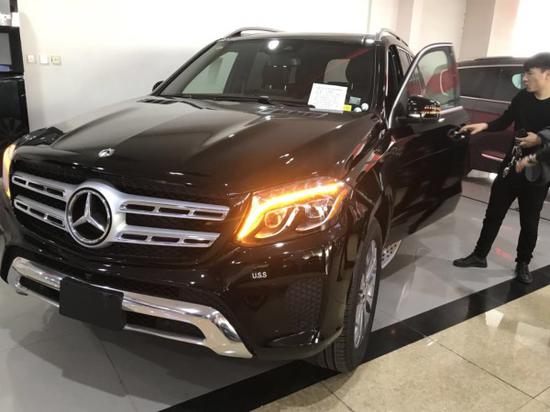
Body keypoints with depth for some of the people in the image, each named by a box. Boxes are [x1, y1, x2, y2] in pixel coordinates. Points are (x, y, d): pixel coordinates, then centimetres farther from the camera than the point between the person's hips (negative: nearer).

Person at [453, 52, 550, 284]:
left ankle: (523, 264, 27)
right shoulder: (522, 98, 2)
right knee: (494, 214, 10)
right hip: (511, 167, 4)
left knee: (529, 223, 9)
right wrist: (484, 126, -6)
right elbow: (504, 122, 10)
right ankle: (479, 255, 23)